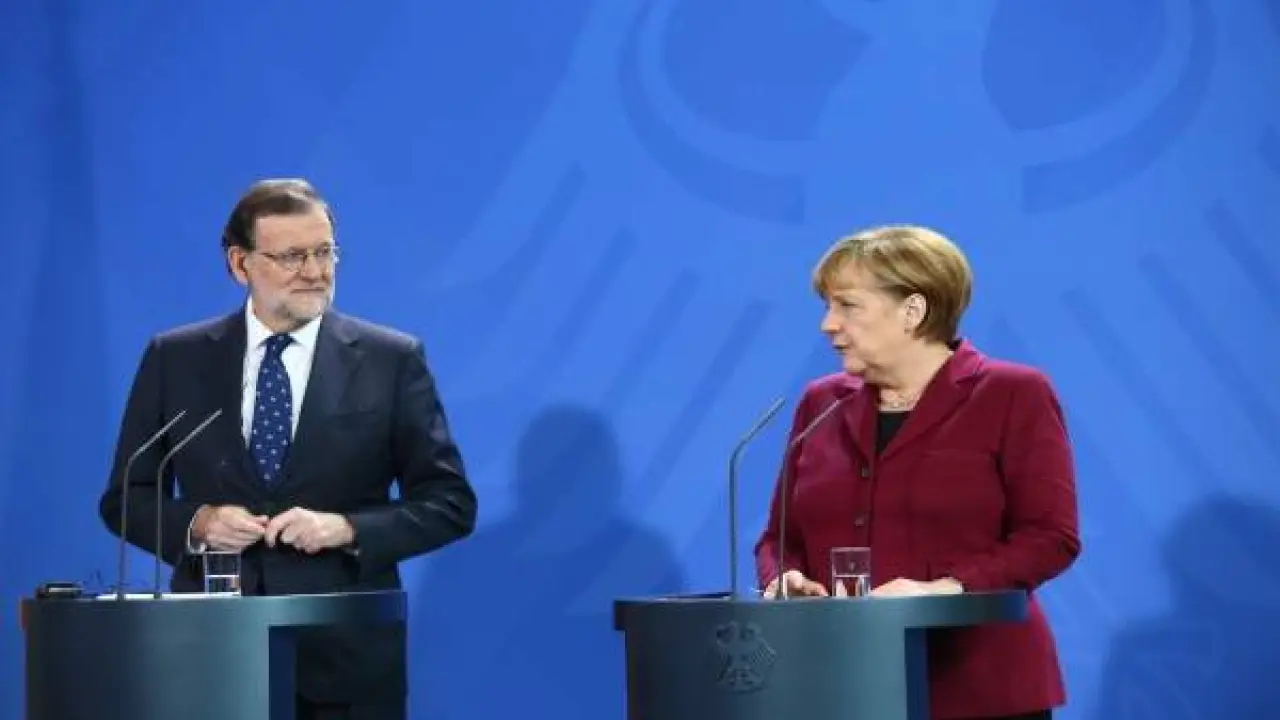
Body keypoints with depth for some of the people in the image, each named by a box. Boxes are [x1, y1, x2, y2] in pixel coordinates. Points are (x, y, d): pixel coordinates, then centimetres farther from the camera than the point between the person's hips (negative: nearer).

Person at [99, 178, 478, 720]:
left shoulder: (392, 361, 0)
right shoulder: (175, 359, 5)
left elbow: (450, 503, 0)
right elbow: (125, 497, 9)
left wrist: (346, 528, -15)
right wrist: (196, 522, -10)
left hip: (347, 657, -1)